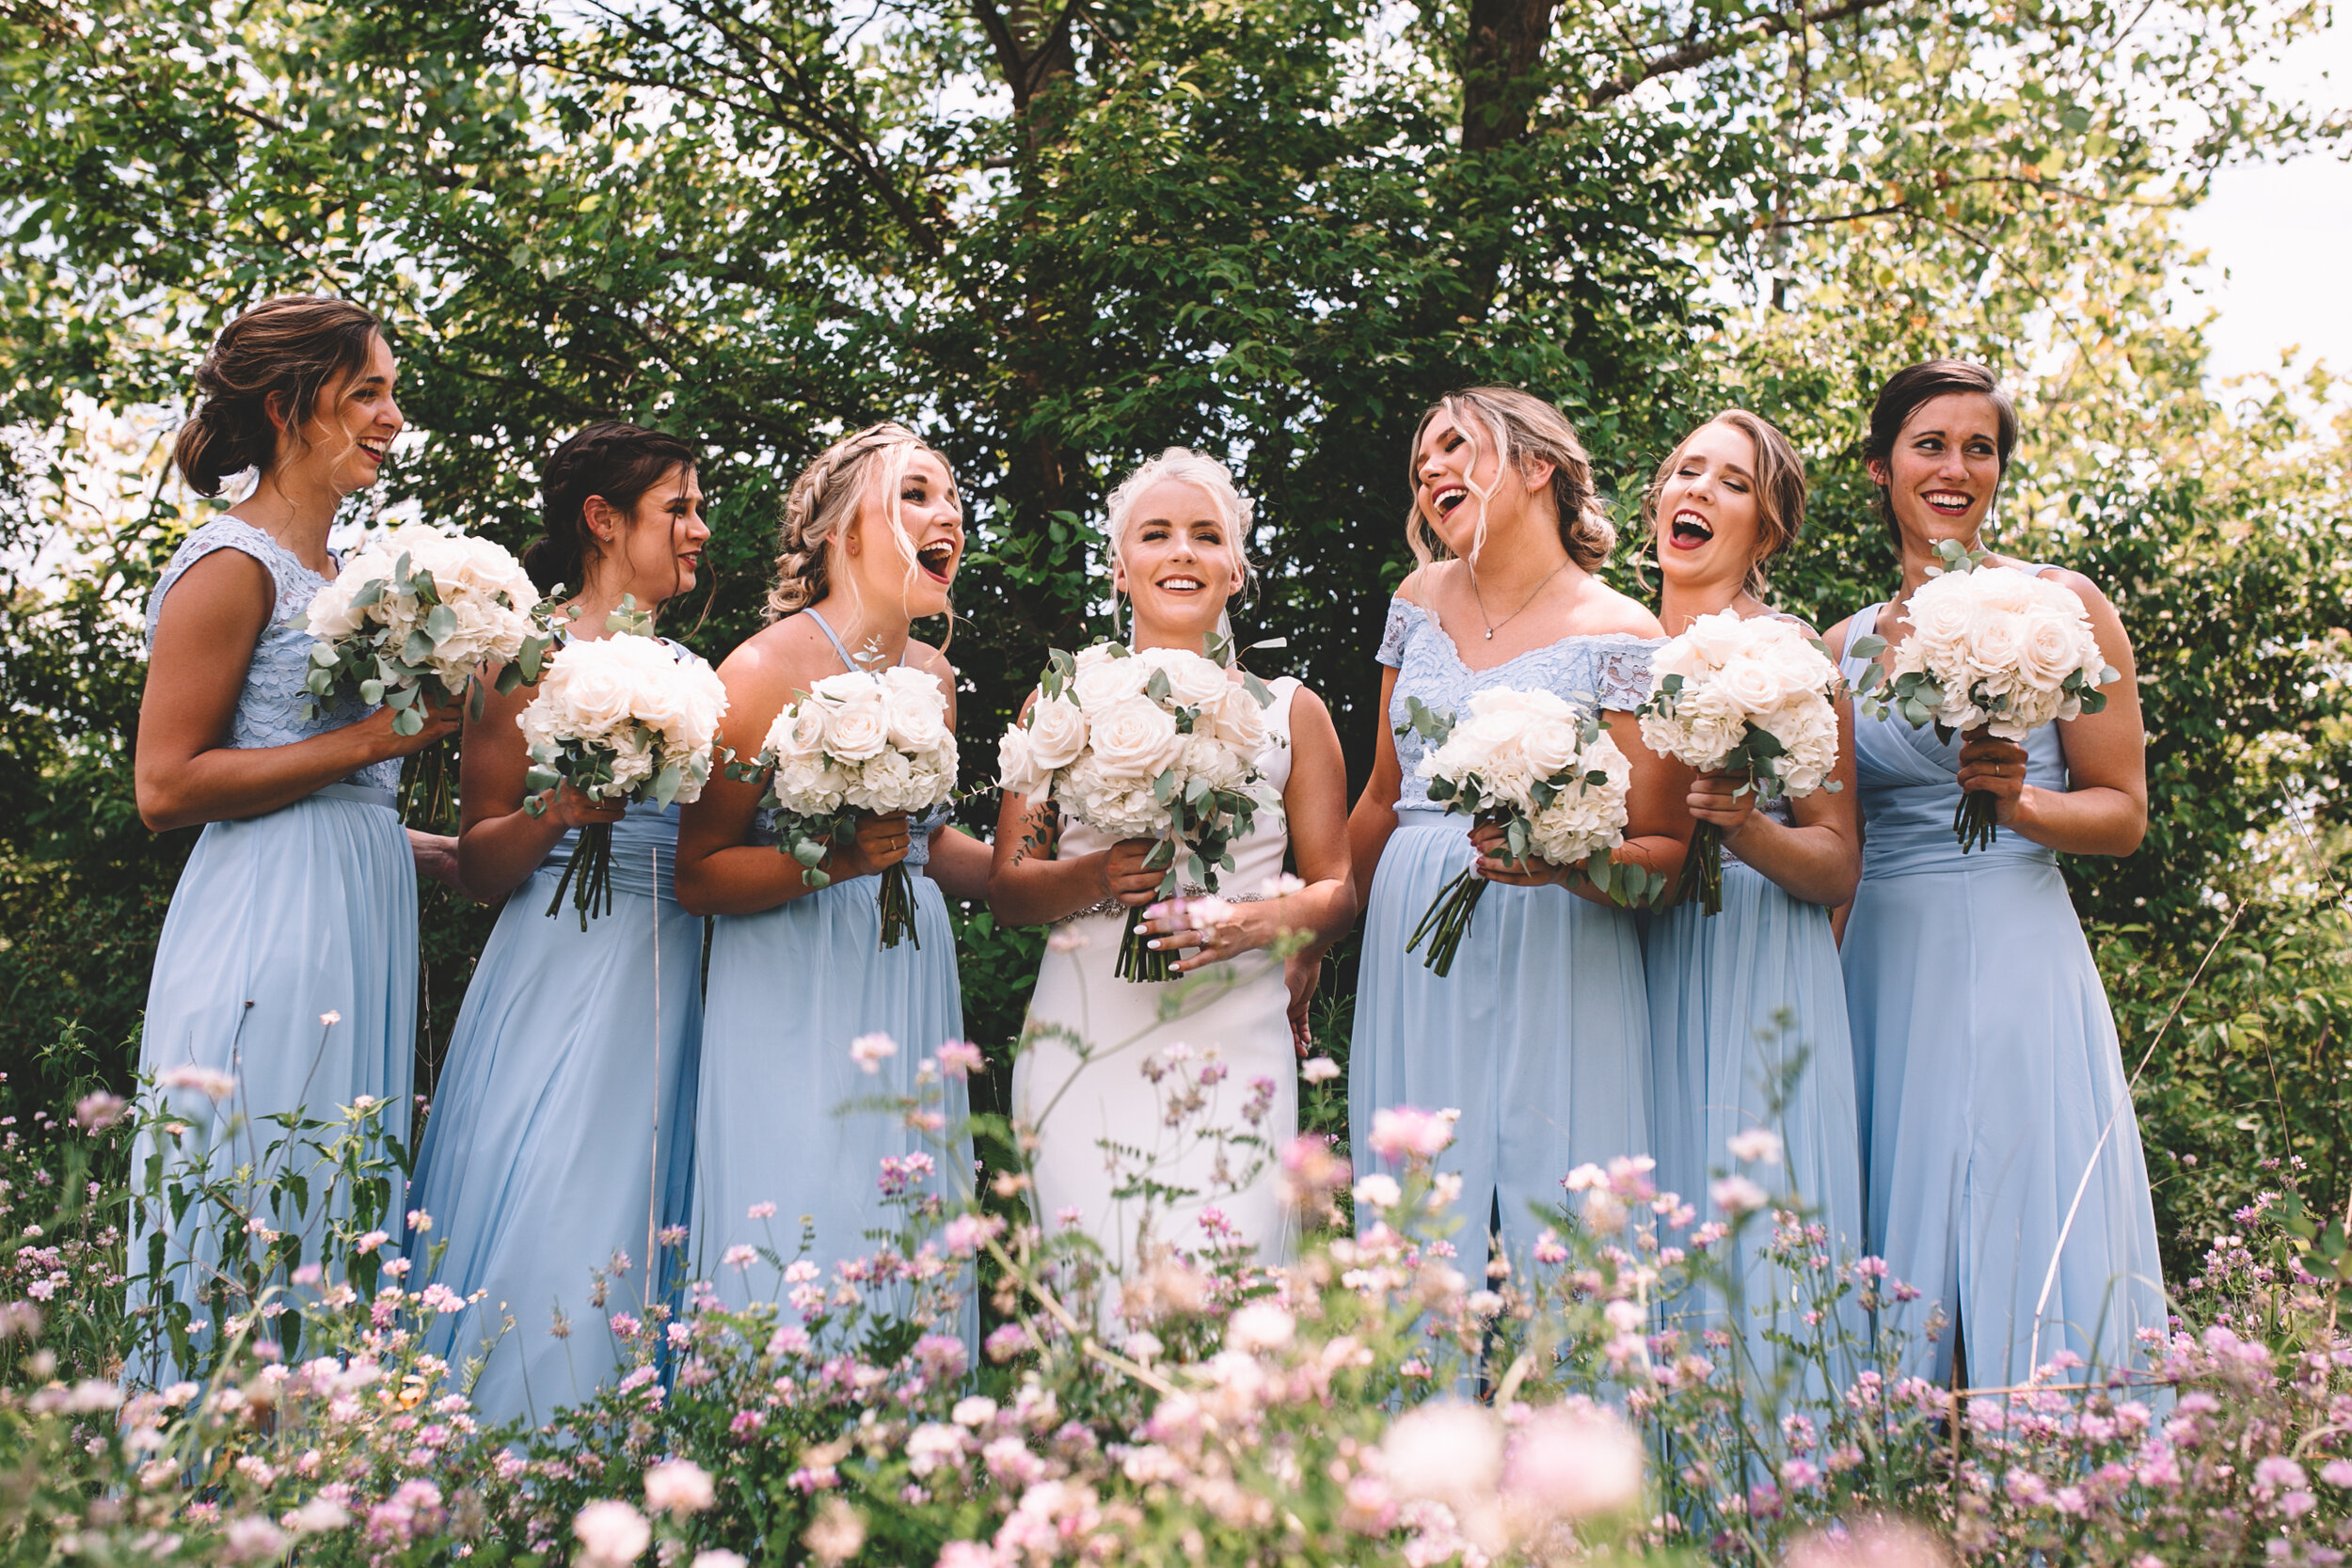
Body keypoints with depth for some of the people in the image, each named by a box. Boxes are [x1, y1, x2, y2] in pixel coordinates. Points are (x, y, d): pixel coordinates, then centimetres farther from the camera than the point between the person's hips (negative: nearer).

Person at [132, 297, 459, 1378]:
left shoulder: (331, 576, 18)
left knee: (333, 1241, 8)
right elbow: (165, 788, -14)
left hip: (354, 925, 9)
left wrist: (424, 848, 15)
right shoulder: (232, 567, -8)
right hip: (267, 933, -9)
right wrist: (370, 741, -14)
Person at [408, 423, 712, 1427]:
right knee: (547, 1240, -11)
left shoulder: (690, 670, 18)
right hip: (564, 972, -6)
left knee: (637, 1226, 2)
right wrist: (562, 809, -22)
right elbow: (479, 862, -4)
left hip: (670, 983, 6)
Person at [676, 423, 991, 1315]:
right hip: (794, 1003, -6)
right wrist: (830, 860, -24)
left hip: (908, 997, 7)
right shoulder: (769, 668, -11)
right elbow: (696, 874, -10)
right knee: (799, 1249, -7)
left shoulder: (934, 676, 10)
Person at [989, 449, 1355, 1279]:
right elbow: (1006, 889, 10)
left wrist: (1263, 920, -8)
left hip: (1233, 1050, 0)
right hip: (1083, 1044, 0)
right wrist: (1095, 878, -10)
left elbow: (1336, 890, 13)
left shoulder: (1290, 712, 11)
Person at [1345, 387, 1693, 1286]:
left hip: (1555, 971, -4)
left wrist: (1565, 863, -24)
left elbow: (1667, 855, -5)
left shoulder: (1618, 637, -5)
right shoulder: (1423, 600, 12)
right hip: (1415, 958, 5)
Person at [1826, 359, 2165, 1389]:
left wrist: (2019, 803, -16)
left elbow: (2124, 814, 0)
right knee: (1893, 1269, 4)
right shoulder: (1844, 646, 12)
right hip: (1884, 968, 4)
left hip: (2018, 961, -3)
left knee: (2031, 1260, -5)